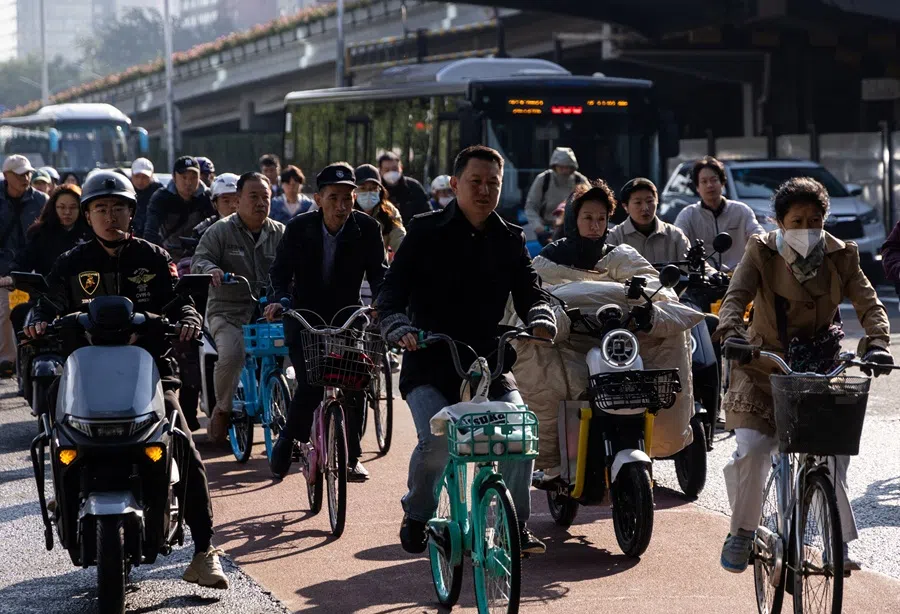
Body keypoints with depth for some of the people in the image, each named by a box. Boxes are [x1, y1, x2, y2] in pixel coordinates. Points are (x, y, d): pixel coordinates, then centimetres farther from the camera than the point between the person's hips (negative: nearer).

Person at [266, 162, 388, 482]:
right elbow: (280, 271, -10)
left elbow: (378, 272, -14)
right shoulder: (299, 228, -12)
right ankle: (287, 441, 8)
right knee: (310, 383, -16)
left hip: (346, 316, 1)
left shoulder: (367, 229, -11)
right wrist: (278, 299, -30)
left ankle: (352, 456, 7)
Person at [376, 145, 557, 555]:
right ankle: (416, 516, 5)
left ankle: (516, 524, -4)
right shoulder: (426, 232, 0)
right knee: (436, 441, -23)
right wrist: (400, 329, -26)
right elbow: (392, 291, -6)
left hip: (490, 363, 3)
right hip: (430, 366, -3)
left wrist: (540, 320, -20)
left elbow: (529, 290, 4)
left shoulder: (510, 240, 11)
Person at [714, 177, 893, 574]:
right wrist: (731, 332, -42)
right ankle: (741, 532, 5)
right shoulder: (761, 252, -8)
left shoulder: (841, 256, -4)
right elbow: (737, 296, -21)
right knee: (752, 448, -16)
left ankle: (838, 543, 5)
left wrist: (877, 342, -33)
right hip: (764, 364, -2)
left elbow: (868, 303, -13)